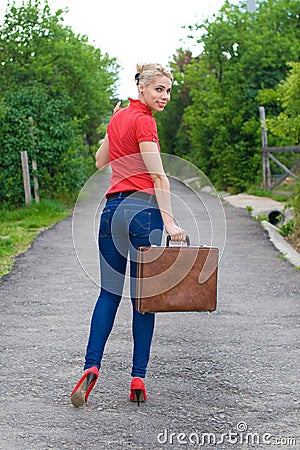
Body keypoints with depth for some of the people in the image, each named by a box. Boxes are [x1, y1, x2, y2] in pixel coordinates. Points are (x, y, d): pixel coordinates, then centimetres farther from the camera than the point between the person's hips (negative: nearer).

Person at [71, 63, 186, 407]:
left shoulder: (118, 116, 14)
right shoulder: (143, 121, -9)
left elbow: (100, 162, 27)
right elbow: (158, 176, -17)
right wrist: (169, 222, -21)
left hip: (113, 208, 6)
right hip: (143, 209, -6)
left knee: (109, 292, 9)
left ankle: (91, 366, -7)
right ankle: (138, 378, 5)